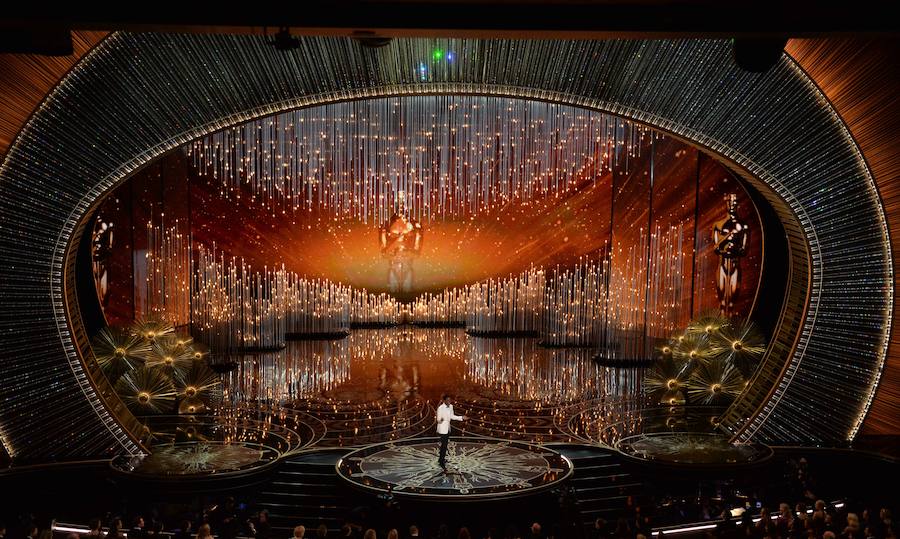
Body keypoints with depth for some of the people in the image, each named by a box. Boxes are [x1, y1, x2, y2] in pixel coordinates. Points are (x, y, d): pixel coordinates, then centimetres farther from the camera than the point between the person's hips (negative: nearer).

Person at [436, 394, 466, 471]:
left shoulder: (450, 406, 0)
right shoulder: (440, 408, -22)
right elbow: (438, 419, -18)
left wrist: (461, 417, 9)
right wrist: (441, 420, -42)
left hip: (447, 428, 8)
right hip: (442, 428, -8)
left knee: (444, 444, 20)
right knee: (444, 445, -6)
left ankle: (440, 459, 37)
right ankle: (442, 463, 3)